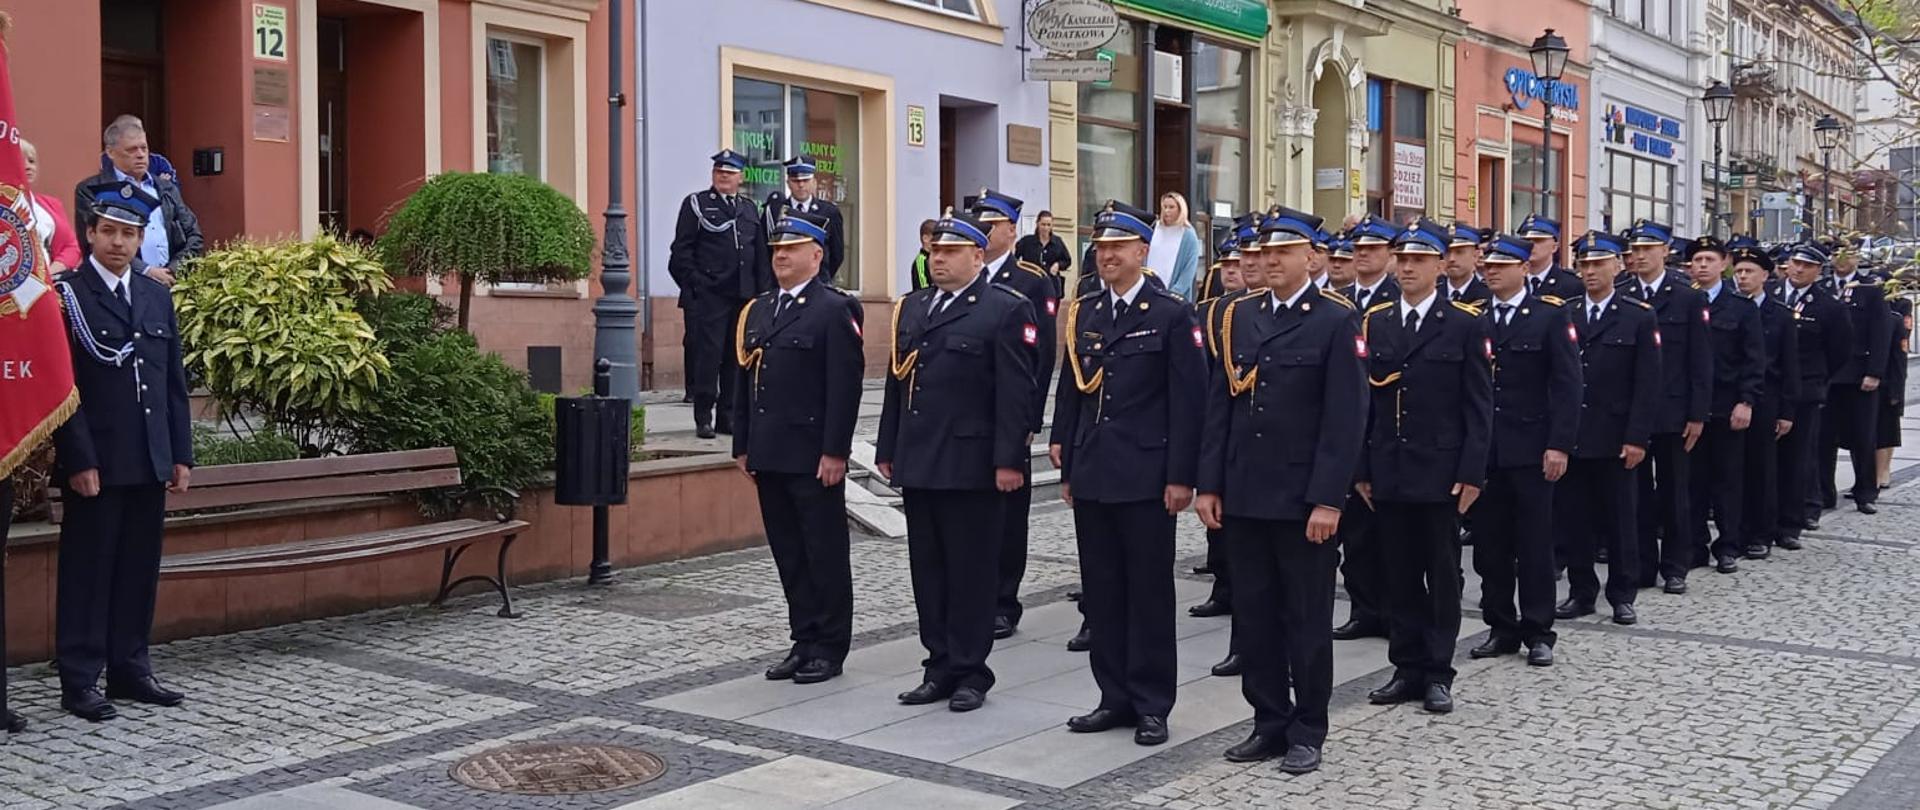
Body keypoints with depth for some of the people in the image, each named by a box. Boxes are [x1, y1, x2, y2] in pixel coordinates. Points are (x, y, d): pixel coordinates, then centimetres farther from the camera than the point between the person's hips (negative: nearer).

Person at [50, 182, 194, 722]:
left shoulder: (157, 296, 13)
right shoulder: (66, 295, -4)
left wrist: (181, 454, 9)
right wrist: (79, 461, -14)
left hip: (149, 464, 6)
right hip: (95, 465, -5)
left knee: (140, 570, 11)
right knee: (88, 572, 1)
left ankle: (129, 671, 21)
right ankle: (80, 681, 9)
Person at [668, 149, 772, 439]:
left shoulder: (749, 209, 17)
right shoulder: (696, 204, 4)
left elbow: (761, 254, 17)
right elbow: (681, 251, -1)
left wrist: (763, 291, 8)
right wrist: (694, 284, -11)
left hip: (744, 296, 5)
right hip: (708, 295, -5)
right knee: (707, 353, -6)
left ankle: (728, 416, 15)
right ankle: (703, 418, 0)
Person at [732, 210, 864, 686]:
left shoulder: (835, 309, -7)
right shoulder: (757, 311, 15)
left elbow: (845, 387, -12)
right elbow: (745, 382, 17)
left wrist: (835, 451, -17)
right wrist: (743, 445, 13)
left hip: (814, 457, -7)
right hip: (769, 455, 7)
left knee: (825, 554, 2)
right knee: (789, 556, 12)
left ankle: (829, 648, 10)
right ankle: (804, 642, 20)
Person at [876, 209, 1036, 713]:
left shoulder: (1005, 310, -5)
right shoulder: (911, 308, 15)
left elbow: (1016, 392, -10)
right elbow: (896, 383, 17)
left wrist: (1009, 459, -15)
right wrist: (887, 450, 14)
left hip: (971, 465, -6)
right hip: (917, 463, 7)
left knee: (971, 571, 2)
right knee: (927, 570, 11)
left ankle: (971, 672, 12)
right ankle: (940, 667, 21)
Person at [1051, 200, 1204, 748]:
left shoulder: (1172, 315, -5)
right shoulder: (1083, 314, 12)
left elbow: (1188, 402, -8)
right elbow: (1069, 394, 14)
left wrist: (1180, 477, -13)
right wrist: (1067, 469, 11)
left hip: (1145, 477, -5)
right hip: (1091, 476, 6)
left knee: (1149, 591, 3)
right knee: (1101, 592, 10)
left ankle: (1151, 705, 12)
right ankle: (1116, 697, 20)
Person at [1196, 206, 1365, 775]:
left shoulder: (1336, 321, -6)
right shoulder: (1237, 317, 9)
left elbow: (1345, 417, -11)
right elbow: (1219, 405, 9)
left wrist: (1328, 499, -16)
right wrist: (1209, 484, 3)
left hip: (1303, 499, -5)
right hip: (1243, 495, 5)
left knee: (1306, 618, 6)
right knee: (1254, 615, 10)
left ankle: (1307, 732, 17)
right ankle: (1269, 723, 22)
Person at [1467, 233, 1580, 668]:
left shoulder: (1552, 314, -1)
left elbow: (1567, 385, -6)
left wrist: (1559, 445, -13)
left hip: (1530, 449, -3)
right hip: (1481, 449, 3)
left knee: (1535, 543, 4)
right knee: (1489, 543, 7)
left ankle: (1538, 632, 14)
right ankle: (1501, 628, 19)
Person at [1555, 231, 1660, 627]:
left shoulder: (1639, 317, 0)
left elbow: (1647, 384, -4)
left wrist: (1636, 437, -11)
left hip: (1612, 440, -3)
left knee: (1618, 518, 6)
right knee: (1572, 517, 6)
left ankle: (1622, 595, 18)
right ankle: (1581, 592, 18)